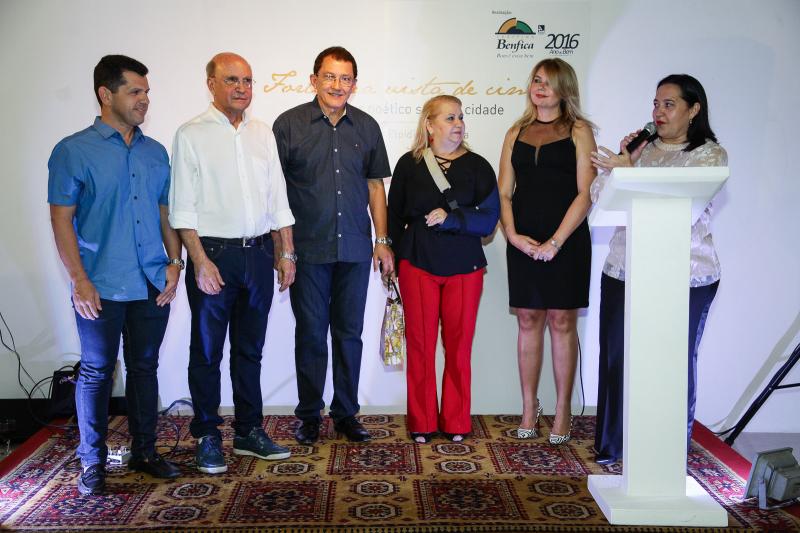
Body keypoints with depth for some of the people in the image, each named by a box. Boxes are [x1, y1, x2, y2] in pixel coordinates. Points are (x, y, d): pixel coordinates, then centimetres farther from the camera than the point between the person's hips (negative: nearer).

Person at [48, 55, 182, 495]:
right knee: (97, 372, 5)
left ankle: (144, 451, 25)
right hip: (101, 288, -4)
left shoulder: (155, 152, 10)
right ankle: (92, 463, 18)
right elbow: (61, 218, -6)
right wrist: (79, 279, -12)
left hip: (153, 286, 4)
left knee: (144, 368, 12)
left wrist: (174, 261, 2)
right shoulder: (73, 151, -4)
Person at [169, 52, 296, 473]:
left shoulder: (262, 134, 11)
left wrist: (287, 253, 9)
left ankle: (250, 431, 24)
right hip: (213, 253, -4)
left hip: (258, 253, 5)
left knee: (250, 348, 13)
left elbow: (278, 199, 13)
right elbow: (182, 208, -9)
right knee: (207, 351, 5)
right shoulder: (191, 135, -4)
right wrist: (200, 261, -16)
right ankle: (207, 437, 18)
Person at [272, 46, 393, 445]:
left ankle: (346, 413, 22)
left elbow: (375, 186, 14)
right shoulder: (289, 124, -1)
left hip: (355, 249, 3)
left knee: (349, 333, 9)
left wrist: (382, 241, 9)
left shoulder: (367, 127, 8)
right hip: (307, 249, -2)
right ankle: (309, 415, 20)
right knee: (310, 334, 6)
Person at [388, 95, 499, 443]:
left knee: (459, 345, 3)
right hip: (418, 264, 0)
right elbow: (395, 215, 12)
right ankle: (421, 423, 14)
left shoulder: (477, 166, 5)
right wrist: (400, 255, 7)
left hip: (464, 266, 0)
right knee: (420, 343, 1)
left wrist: (451, 217, -16)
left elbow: (489, 218, -4)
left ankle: (456, 423, 16)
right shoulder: (409, 164, 6)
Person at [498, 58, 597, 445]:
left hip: (566, 241, -3)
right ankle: (529, 407, 16)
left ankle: (563, 410, 9)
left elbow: (585, 193, -5)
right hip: (523, 242, 3)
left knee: (561, 322, 0)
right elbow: (504, 193, 11)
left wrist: (555, 242, -13)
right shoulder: (516, 134, 14)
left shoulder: (578, 131, 3)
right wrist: (513, 234, -6)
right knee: (528, 321, 6)